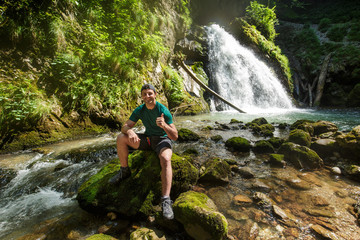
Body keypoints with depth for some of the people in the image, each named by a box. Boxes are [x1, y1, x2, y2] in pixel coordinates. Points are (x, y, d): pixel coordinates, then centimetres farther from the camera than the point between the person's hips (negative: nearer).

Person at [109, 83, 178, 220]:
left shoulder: (163, 111, -19)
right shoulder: (140, 110, -3)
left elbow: (175, 136, -22)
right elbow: (125, 127, -6)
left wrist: (164, 125, -42)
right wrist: (129, 131, -31)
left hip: (162, 140, -5)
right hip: (147, 138, 5)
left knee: (166, 160, -38)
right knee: (121, 138, -13)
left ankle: (166, 201, -40)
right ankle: (124, 171, 4)